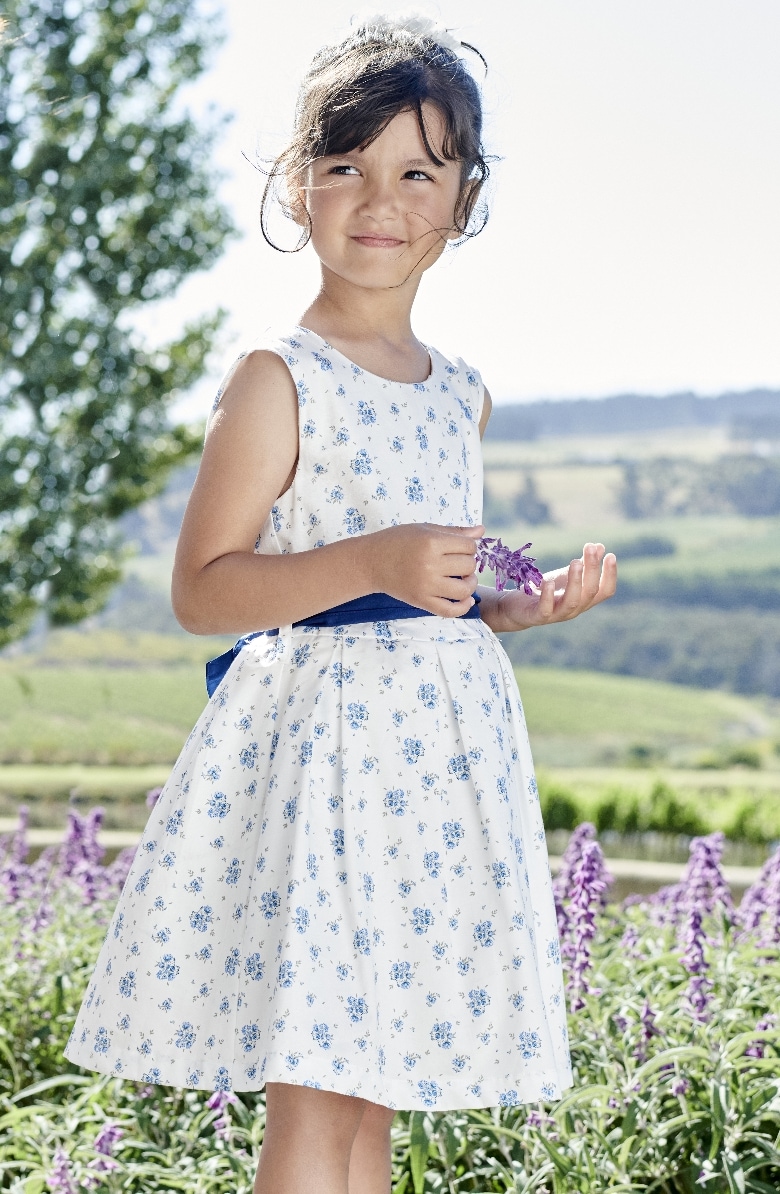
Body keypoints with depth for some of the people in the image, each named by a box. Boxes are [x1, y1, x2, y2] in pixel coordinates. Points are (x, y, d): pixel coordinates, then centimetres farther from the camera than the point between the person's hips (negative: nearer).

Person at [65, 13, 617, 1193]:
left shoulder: (461, 393, 13)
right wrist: (370, 563, -23)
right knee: (313, 1097, -8)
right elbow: (203, 588, -12)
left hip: (443, 739, 7)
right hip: (317, 735, -7)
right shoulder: (277, 380, -8)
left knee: (376, 1095, 11)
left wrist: (521, 606, 6)